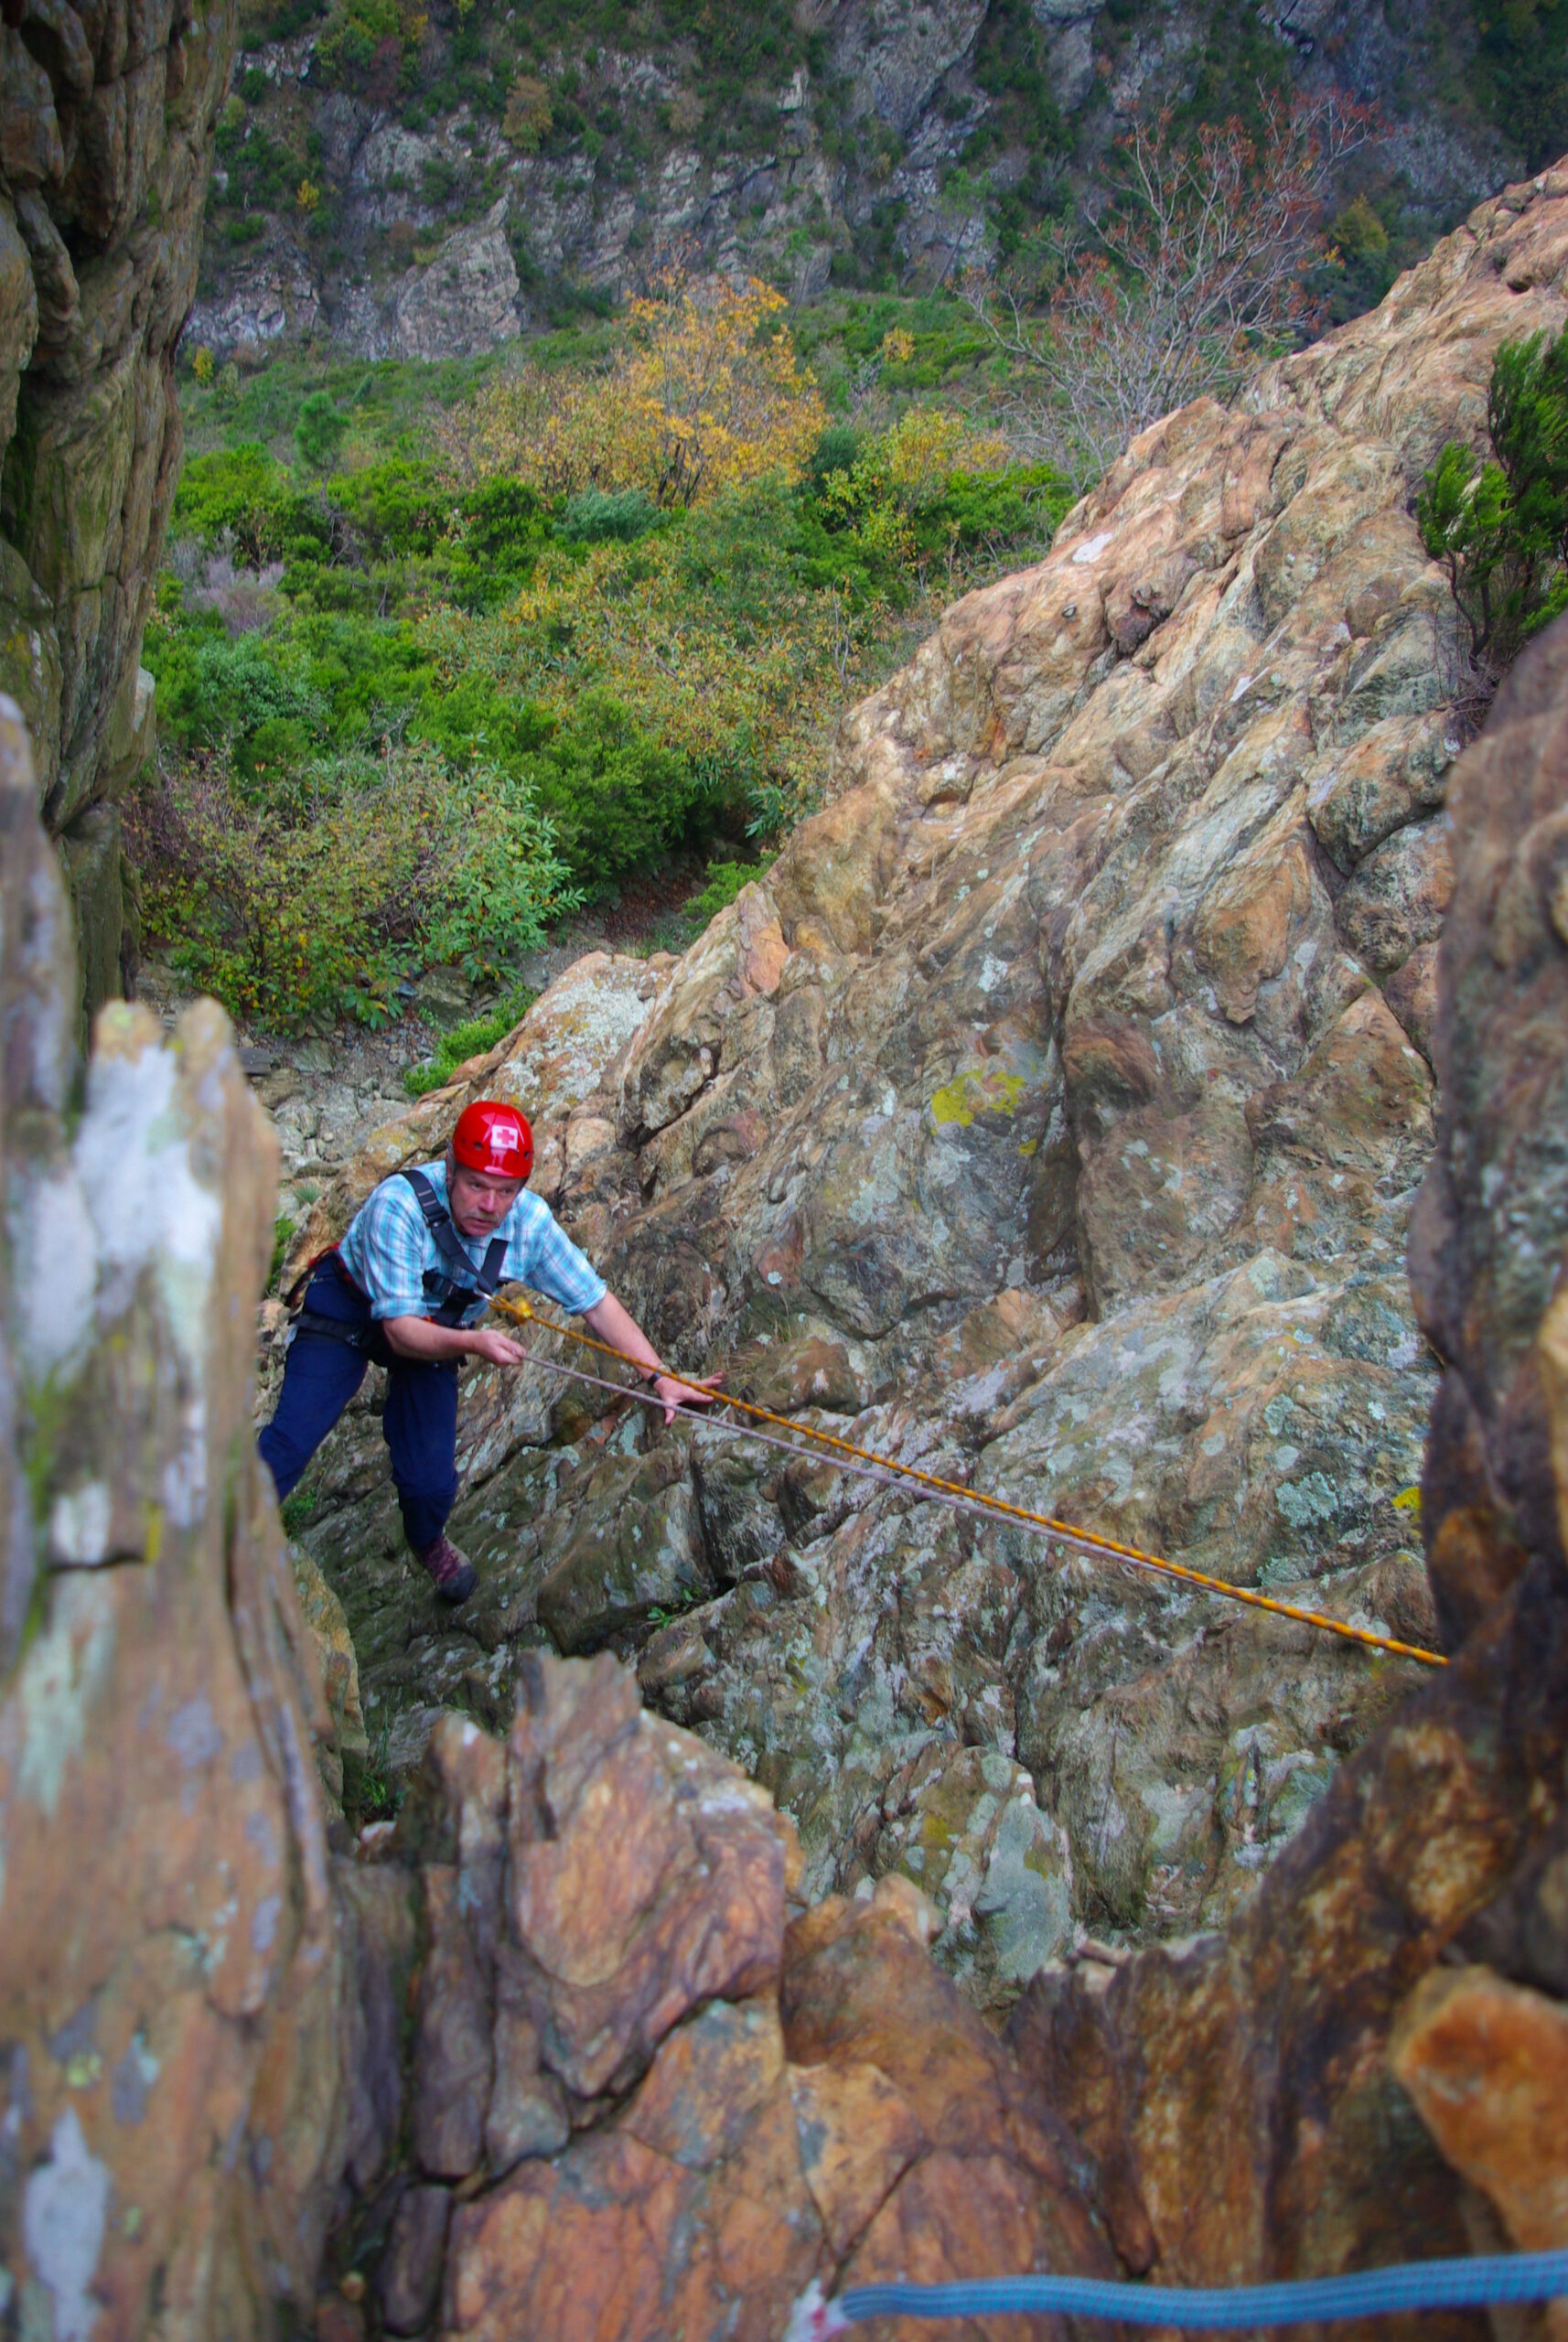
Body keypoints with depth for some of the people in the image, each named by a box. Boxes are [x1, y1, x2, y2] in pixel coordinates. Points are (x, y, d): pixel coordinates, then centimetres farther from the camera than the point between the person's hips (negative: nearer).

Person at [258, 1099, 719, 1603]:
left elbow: (597, 1302, -18)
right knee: (291, 1440, -14)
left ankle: (427, 1541, 32)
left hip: (438, 1328, 3)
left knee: (431, 1480, -3)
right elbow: (401, 1330, -34)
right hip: (348, 1310, -3)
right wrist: (472, 1343, -53)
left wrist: (660, 1377, -28)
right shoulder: (398, 1204, -36)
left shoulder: (530, 1221, -25)